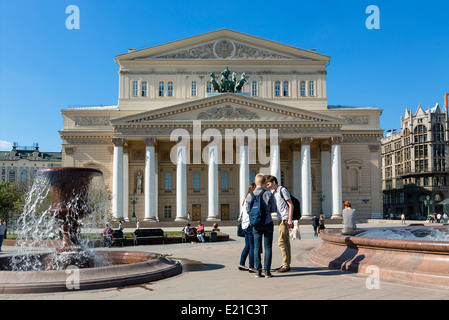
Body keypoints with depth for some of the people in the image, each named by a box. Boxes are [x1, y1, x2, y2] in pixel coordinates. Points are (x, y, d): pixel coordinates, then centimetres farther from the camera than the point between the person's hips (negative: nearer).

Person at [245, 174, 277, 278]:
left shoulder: (250, 195, -3)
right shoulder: (268, 194, -8)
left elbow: (248, 210, -2)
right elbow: (274, 209, -1)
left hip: (256, 224, 2)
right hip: (267, 223, -2)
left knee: (257, 247, 6)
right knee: (268, 247, 3)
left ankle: (258, 271, 6)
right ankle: (267, 270, 2)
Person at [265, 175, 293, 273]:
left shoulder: (283, 190, -9)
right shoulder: (274, 193, 17)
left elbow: (291, 205, -12)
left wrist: (290, 220, -17)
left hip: (285, 219, -9)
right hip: (281, 219, 9)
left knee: (281, 241, -10)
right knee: (286, 242, 10)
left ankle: (286, 265, -6)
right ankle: (286, 264, 15)